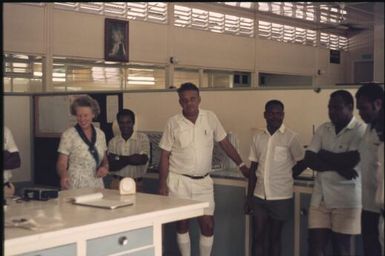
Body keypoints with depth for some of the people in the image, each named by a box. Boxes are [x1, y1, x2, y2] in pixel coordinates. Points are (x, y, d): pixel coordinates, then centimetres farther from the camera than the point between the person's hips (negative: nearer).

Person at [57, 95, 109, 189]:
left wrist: (105, 167, -3)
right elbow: (62, 163, -7)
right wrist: (64, 176, -26)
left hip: (97, 185, 4)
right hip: (76, 186, -3)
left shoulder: (100, 134, 7)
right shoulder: (68, 135, -5)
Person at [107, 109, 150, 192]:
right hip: (117, 183, 1)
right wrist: (130, 159, -12)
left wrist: (119, 158, -8)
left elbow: (143, 159, -12)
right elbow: (111, 166, -2)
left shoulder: (143, 138, 1)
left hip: (136, 184, -1)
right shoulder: (113, 142, 6)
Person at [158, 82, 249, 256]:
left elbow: (224, 143, 8)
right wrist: (162, 184, -6)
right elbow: (164, 156, -3)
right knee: (182, 224, 7)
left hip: (203, 181, 2)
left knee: (208, 225, 2)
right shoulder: (173, 123, -6)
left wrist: (242, 165, 8)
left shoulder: (210, 118, -2)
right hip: (179, 181, -1)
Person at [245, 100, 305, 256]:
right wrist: (249, 197, 7)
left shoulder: (290, 137, -8)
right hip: (259, 196, 3)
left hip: (280, 197, -3)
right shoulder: (258, 137, 4)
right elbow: (253, 169, 8)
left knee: (274, 237, 8)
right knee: (258, 237, 7)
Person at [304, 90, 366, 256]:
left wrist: (323, 155, -4)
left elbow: (350, 161, -19)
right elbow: (309, 160, 0)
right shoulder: (322, 129, 9)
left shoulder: (361, 130, -6)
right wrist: (338, 166, -13)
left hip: (346, 200, -4)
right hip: (320, 198, 5)